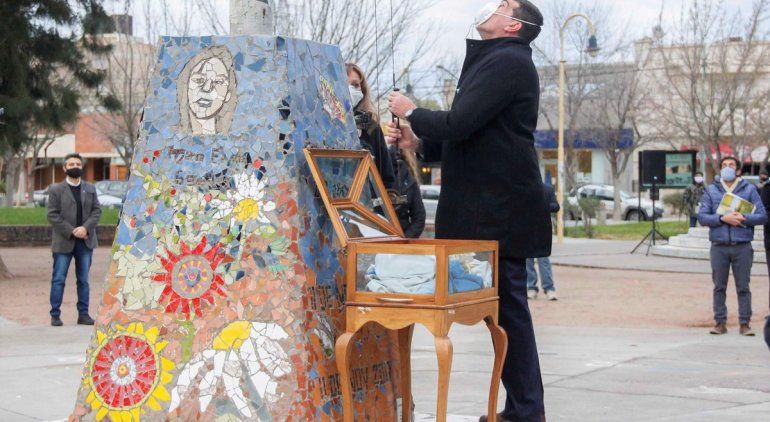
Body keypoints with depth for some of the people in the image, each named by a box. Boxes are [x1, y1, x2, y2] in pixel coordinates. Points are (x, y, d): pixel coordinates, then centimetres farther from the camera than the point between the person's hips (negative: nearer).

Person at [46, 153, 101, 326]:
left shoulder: (90, 189, 11)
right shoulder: (56, 189, 1)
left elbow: (97, 210, 5)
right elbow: (52, 215, -6)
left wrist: (85, 228, -13)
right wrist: (71, 231, -14)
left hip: (85, 241, 3)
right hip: (63, 241, -3)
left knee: (83, 280, 7)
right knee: (58, 279, -2)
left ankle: (83, 314, 13)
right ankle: (55, 315, 3)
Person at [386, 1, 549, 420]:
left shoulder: (507, 61, -12)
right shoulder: (493, 61, 20)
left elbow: (458, 124, -20)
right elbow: (470, 139, 23)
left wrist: (411, 112, -3)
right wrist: (418, 141, 11)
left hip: (501, 213, -10)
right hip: (493, 212, 10)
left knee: (508, 308, -5)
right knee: (506, 309, 13)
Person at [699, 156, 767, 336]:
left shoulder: (749, 190, 6)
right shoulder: (711, 190, 8)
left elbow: (762, 216, 1)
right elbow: (702, 217, 1)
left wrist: (743, 218, -14)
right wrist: (722, 218, -13)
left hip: (742, 246, -1)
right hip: (719, 246, 1)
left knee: (743, 287, 1)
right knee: (719, 287, 4)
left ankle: (745, 323, 8)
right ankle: (720, 322, 11)